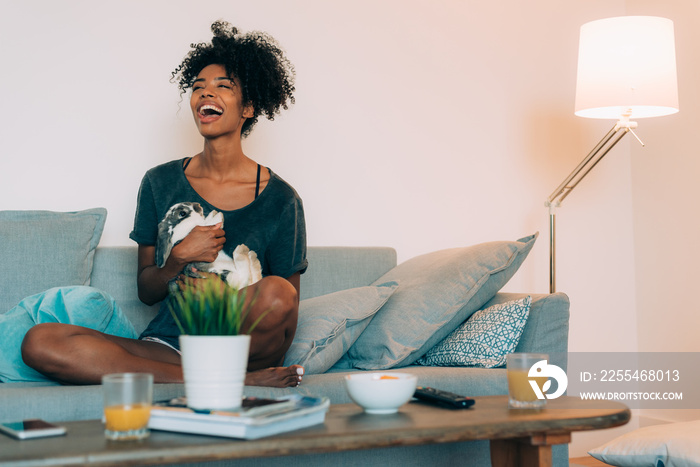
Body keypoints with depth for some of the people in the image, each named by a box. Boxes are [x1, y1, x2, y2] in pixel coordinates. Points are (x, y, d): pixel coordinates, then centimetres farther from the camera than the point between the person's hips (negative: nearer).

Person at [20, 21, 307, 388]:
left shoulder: (280, 199, 0)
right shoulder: (161, 182, 8)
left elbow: (288, 307, 4)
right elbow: (147, 292, 8)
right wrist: (180, 258, -13)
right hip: (167, 343, 4)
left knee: (276, 291, -36)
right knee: (39, 343, -21)